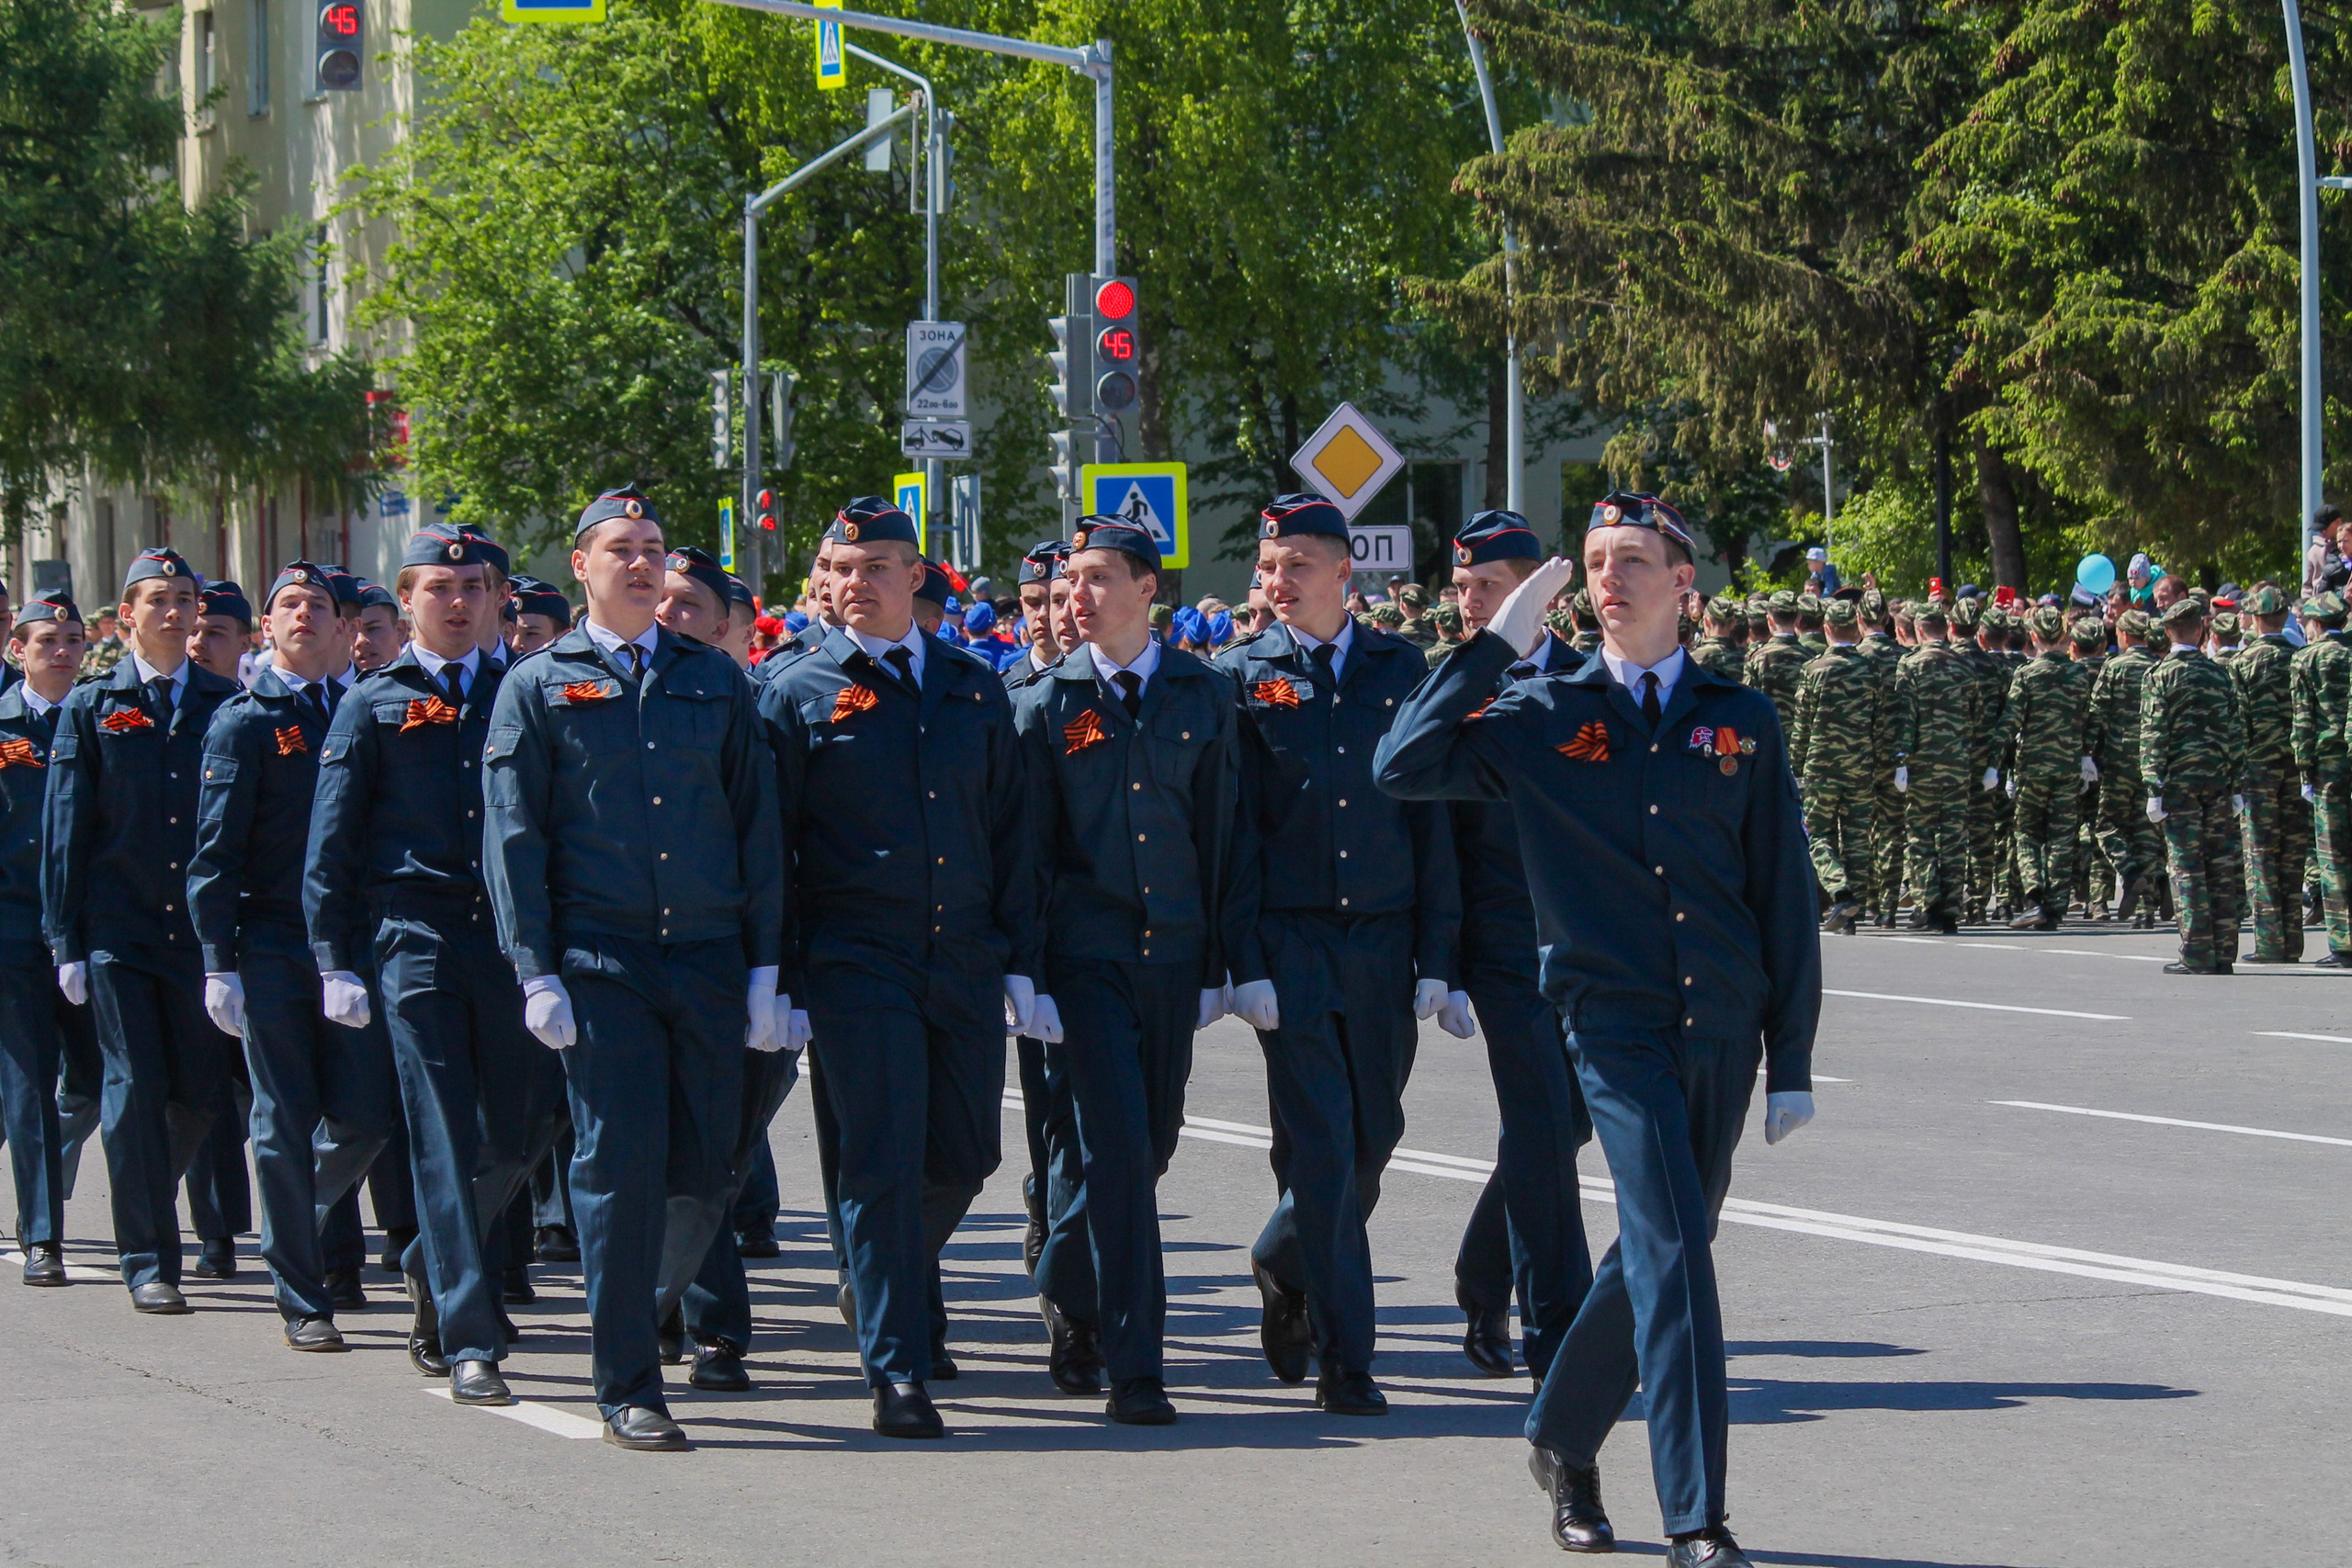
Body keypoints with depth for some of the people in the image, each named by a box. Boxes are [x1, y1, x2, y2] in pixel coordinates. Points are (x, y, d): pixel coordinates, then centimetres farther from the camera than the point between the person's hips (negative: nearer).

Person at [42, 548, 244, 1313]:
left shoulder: (225, 705, 8)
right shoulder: (91, 707, 4)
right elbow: (65, 827, 3)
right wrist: (66, 941, -3)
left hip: (202, 929, 2)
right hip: (118, 929, -2)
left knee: (203, 1094, 3)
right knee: (135, 1091, -6)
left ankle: (145, 1198, 30)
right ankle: (147, 1259, 1)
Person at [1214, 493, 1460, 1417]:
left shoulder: (1401, 669, 7)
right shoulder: (1243, 676, 2)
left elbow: (1431, 818, 7)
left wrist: (1436, 955, 2)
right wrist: (1244, 961, -9)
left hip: (1383, 937, 3)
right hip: (1290, 942, -3)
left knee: (1373, 1141, 9)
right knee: (1320, 1149, -6)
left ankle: (1284, 1269, 37)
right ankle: (1345, 1359, -1)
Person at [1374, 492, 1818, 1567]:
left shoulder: (1740, 720, 8)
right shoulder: (1544, 719, 3)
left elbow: (1784, 895, 8)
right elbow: (1404, 766, -8)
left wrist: (1792, 1059, 5)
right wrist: (1495, 645, -7)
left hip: (1724, 1028, 3)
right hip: (1615, 1022, -3)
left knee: (1661, 1252, 12)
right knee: (1673, 1250, -15)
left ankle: (1563, 1439, 35)